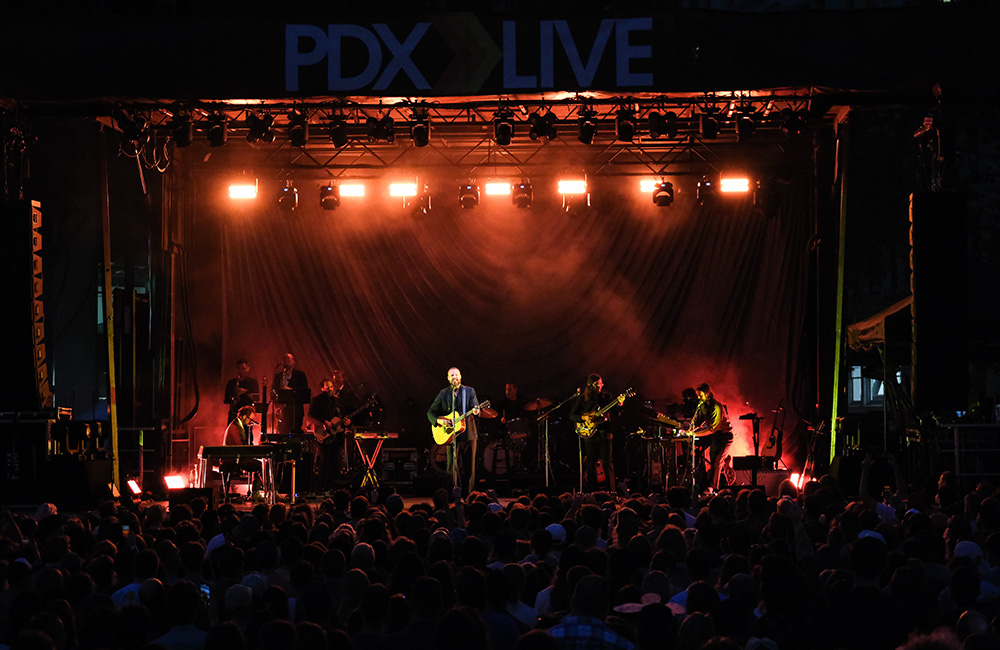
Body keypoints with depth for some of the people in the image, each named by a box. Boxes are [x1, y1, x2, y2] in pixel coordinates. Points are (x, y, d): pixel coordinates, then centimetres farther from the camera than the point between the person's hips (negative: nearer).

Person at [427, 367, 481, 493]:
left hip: (468, 432, 0)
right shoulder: (443, 393, 8)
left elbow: (475, 407, -4)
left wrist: (476, 411, -28)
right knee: (451, 466, -5)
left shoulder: (469, 391, 8)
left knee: (470, 465, 1)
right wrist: (438, 421, -8)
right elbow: (430, 412, 11)